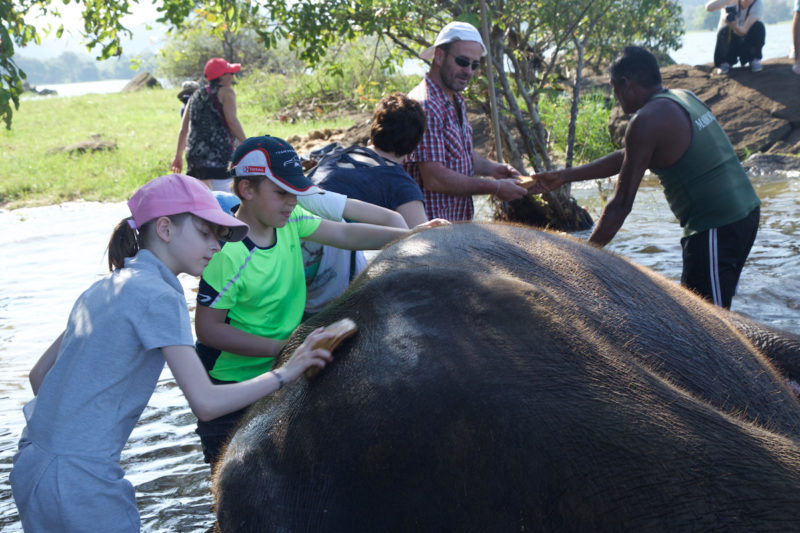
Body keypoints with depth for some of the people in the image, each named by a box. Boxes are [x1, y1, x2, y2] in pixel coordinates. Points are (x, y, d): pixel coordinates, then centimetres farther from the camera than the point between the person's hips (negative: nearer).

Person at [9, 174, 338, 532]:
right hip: (80, 482, -9)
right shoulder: (159, 297, -14)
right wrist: (285, 373, -11)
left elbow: (39, 374, 17)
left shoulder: (102, 290, 13)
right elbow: (206, 403, -19)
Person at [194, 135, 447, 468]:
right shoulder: (228, 254, -26)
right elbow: (208, 328, -22)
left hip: (279, 374, 7)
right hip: (233, 383, -7)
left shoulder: (288, 220, -6)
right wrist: (282, 348, -25)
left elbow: (345, 234, -2)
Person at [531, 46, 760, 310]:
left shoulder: (647, 120, -14)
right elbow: (627, 158, 21)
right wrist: (564, 176, 23)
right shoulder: (683, 98, 13)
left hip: (715, 229, -10)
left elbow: (621, 204, -15)